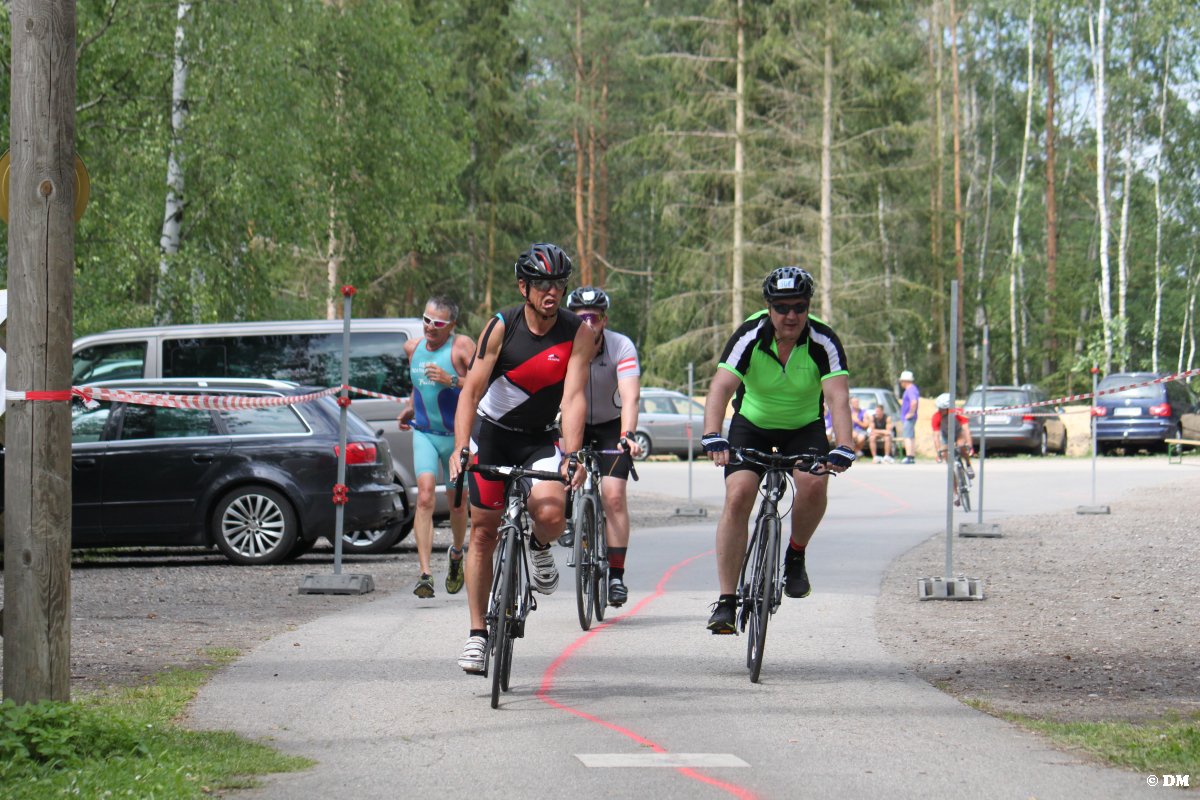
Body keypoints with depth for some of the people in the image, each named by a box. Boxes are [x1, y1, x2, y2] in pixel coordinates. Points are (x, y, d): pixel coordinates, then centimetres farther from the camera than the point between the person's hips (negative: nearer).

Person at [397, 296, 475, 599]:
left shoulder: (461, 346, -9)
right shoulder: (412, 347, 8)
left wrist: (451, 381, -26)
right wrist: (410, 408, 13)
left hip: (457, 435, -2)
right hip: (424, 433, 2)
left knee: (458, 503, 12)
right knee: (425, 496, -18)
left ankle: (456, 553, 44)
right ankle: (425, 574, -25)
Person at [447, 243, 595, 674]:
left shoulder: (578, 334, -15)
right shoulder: (501, 327, -16)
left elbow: (573, 397, -22)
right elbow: (472, 390, -19)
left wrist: (570, 456, -35)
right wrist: (460, 447, -32)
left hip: (541, 439, 0)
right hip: (492, 433, 0)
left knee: (550, 514, -27)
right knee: (483, 533, 1)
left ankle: (539, 549, 10)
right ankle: (477, 632, 13)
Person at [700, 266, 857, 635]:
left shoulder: (824, 342, -22)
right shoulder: (749, 337, -23)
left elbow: (838, 397, -34)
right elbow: (721, 387, -34)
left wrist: (843, 447, -50)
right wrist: (713, 437, -51)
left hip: (804, 427, 0)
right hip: (752, 425, 0)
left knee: (814, 483, -29)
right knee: (738, 496, -20)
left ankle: (795, 556, 0)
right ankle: (726, 601, -14)